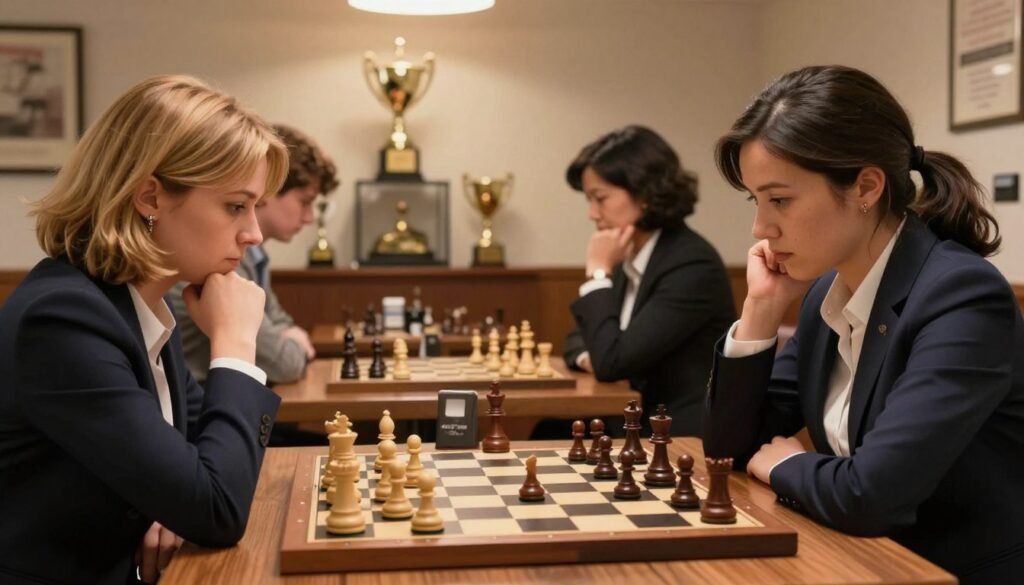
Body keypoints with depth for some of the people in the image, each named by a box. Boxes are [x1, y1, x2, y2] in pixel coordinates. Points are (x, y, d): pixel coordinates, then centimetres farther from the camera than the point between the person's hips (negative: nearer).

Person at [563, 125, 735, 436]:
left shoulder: (692, 266, -19)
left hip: (690, 434, -7)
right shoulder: (630, 258, 5)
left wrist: (599, 272, -14)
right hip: (647, 421, 7)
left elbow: (612, 363, -23)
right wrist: (586, 356, -6)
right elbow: (583, 336, 17)